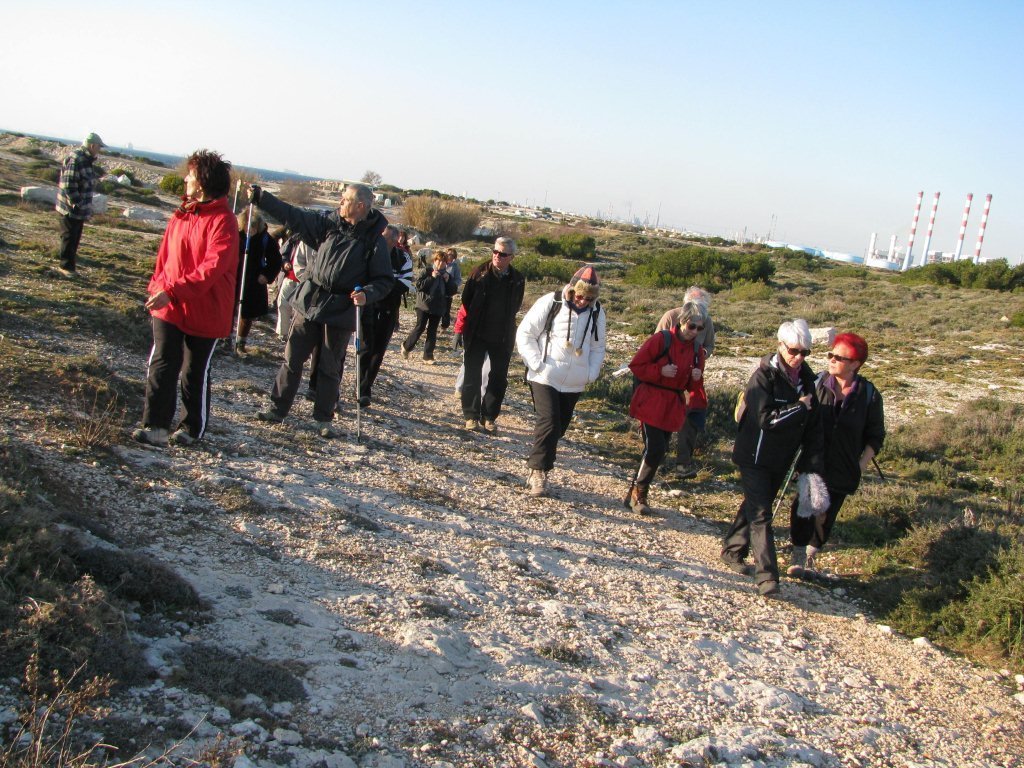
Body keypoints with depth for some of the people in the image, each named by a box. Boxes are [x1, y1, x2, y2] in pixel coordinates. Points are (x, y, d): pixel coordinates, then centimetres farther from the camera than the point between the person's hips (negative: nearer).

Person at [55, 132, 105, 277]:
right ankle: (67, 266, 6)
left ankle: (70, 262, 27)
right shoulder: (75, 160, -21)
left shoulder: (87, 160, 12)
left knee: (75, 238, 17)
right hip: (70, 209, -10)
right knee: (69, 238, -1)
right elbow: (69, 185, -24)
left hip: (80, 207, 10)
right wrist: (76, 203, -23)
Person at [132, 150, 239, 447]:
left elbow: (212, 267, -24)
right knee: (161, 365, -2)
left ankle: (192, 428, 25)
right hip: (169, 307, 5)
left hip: (205, 311, -5)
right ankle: (155, 425, 2)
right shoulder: (182, 215, 7)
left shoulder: (222, 221, -15)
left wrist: (173, 290, -29)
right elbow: (165, 256, 15)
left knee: (195, 372, 9)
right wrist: (157, 287, 5)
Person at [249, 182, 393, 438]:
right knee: (292, 357, 7)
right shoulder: (329, 222, 2)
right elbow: (293, 216, 5)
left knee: (330, 368, 6)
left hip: (340, 311, -3)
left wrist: (367, 294, -24)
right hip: (309, 302, 3)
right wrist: (260, 197, 3)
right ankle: (278, 408, 17)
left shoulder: (375, 240, -8)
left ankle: (324, 418, 19)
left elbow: (385, 280, -6)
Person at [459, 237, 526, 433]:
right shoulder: (480, 272, -8)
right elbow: (466, 299, 2)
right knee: (473, 375, 2)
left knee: (499, 378, 6)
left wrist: (503, 322, 10)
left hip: (503, 337, 2)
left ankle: (489, 416, 17)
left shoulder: (517, 279, -4)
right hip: (477, 334, -1)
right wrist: (474, 321, 10)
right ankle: (471, 415, 10)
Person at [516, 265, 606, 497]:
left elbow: (598, 347, 14)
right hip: (545, 378, -4)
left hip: (574, 383, 5)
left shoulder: (596, 312, 4)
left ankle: (536, 465, 29)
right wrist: (537, 364, -12)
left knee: (560, 426, 10)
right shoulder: (550, 303, -9)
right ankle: (538, 469, -2)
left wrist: (591, 373, 0)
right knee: (549, 423, -14)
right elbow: (525, 334, -5)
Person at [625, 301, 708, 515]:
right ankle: (638, 493, 3)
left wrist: (696, 378, -6)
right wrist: (660, 371, -20)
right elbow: (636, 365, -9)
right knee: (655, 449, -15)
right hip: (651, 402, -6)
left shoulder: (696, 349, 8)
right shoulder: (661, 339, -11)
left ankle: (636, 493, 20)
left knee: (659, 452, 7)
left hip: (673, 406, 6)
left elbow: (693, 386, 17)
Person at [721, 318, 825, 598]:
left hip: (782, 460, 6)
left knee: (754, 506, 18)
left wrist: (813, 465, 1)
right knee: (760, 515, -8)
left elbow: (813, 426, 5)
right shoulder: (765, 376, -17)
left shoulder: (806, 379, 2)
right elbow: (766, 418, -26)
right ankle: (766, 576, -8)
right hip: (755, 457, -6)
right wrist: (800, 408, -16)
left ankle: (732, 551, 36)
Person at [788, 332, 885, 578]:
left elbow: (875, 437, 1)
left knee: (827, 517, 9)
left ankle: (811, 556, 29)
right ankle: (798, 557, 14)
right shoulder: (817, 383, -5)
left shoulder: (868, 395, -6)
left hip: (844, 471, 0)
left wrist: (862, 464, -8)